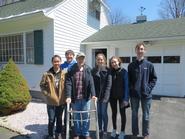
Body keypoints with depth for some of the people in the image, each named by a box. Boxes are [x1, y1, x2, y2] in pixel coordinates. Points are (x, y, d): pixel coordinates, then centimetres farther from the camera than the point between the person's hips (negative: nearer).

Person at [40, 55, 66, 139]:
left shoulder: (64, 74, -3)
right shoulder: (47, 74, -6)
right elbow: (42, 85, 3)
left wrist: (66, 96, -3)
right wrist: (46, 93, -6)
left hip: (61, 101, 2)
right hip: (51, 101, -1)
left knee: (59, 119, 17)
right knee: (51, 120, 7)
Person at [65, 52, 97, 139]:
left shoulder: (88, 69, 1)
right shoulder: (71, 70, -2)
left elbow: (91, 82, -7)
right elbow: (68, 83, -9)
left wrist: (93, 94, -17)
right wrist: (68, 96, -18)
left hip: (86, 97, 0)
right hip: (75, 98, 0)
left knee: (86, 116, 12)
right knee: (76, 117, 14)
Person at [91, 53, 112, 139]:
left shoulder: (108, 70, -4)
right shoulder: (93, 70, 5)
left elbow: (109, 84, -8)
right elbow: (92, 83, 3)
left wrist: (105, 96, -14)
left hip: (105, 95, -3)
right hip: (97, 95, 3)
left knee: (104, 113, 1)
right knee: (99, 113, 12)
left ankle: (105, 131, 17)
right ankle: (100, 130, 27)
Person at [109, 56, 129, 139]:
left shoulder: (123, 71, -9)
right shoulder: (110, 72, -1)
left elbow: (126, 85, -11)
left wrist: (126, 98, -14)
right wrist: (108, 96, -2)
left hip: (122, 96, -3)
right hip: (113, 96, 3)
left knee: (122, 113, 9)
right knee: (114, 113, 15)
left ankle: (122, 131, 26)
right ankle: (114, 129, 34)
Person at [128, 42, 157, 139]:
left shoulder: (149, 65, -2)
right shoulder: (131, 65, 1)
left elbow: (154, 78, 3)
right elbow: (128, 79, 5)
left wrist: (149, 88, -7)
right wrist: (131, 88, -6)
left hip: (146, 94, -1)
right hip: (134, 94, 1)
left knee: (146, 116, 12)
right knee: (134, 114, 14)